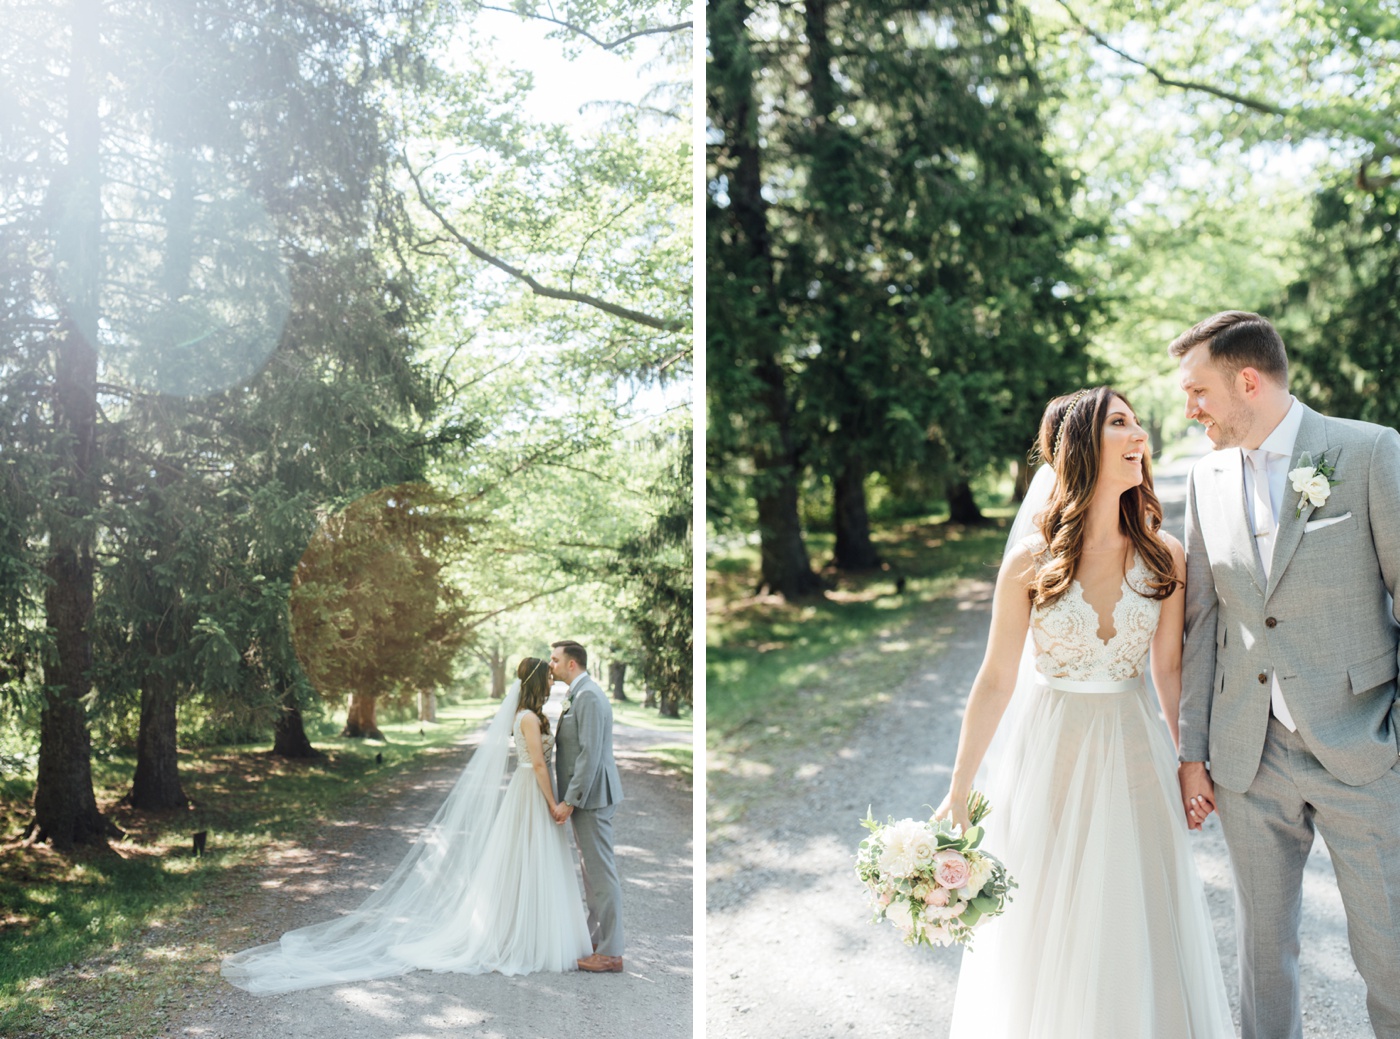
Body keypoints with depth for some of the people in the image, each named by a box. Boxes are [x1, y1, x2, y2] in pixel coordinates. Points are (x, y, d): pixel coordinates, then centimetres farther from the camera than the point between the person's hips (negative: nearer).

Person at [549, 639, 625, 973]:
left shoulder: (588, 695, -17)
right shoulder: (579, 695, 16)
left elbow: (590, 753, -23)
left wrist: (570, 801, -22)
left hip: (591, 795, -11)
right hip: (586, 796, 11)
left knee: (601, 872, -5)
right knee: (592, 870, 17)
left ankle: (610, 954, 2)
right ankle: (595, 940, 28)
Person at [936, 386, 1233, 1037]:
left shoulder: (1164, 557, -6)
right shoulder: (1032, 559, -13)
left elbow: (1169, 668, 5)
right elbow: (995, 680, -8)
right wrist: (958, 792, -5)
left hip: (1132, 751, 2)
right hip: (1049, 751, -1)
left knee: (1138, 922, 12)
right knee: (1044, 926, 13)